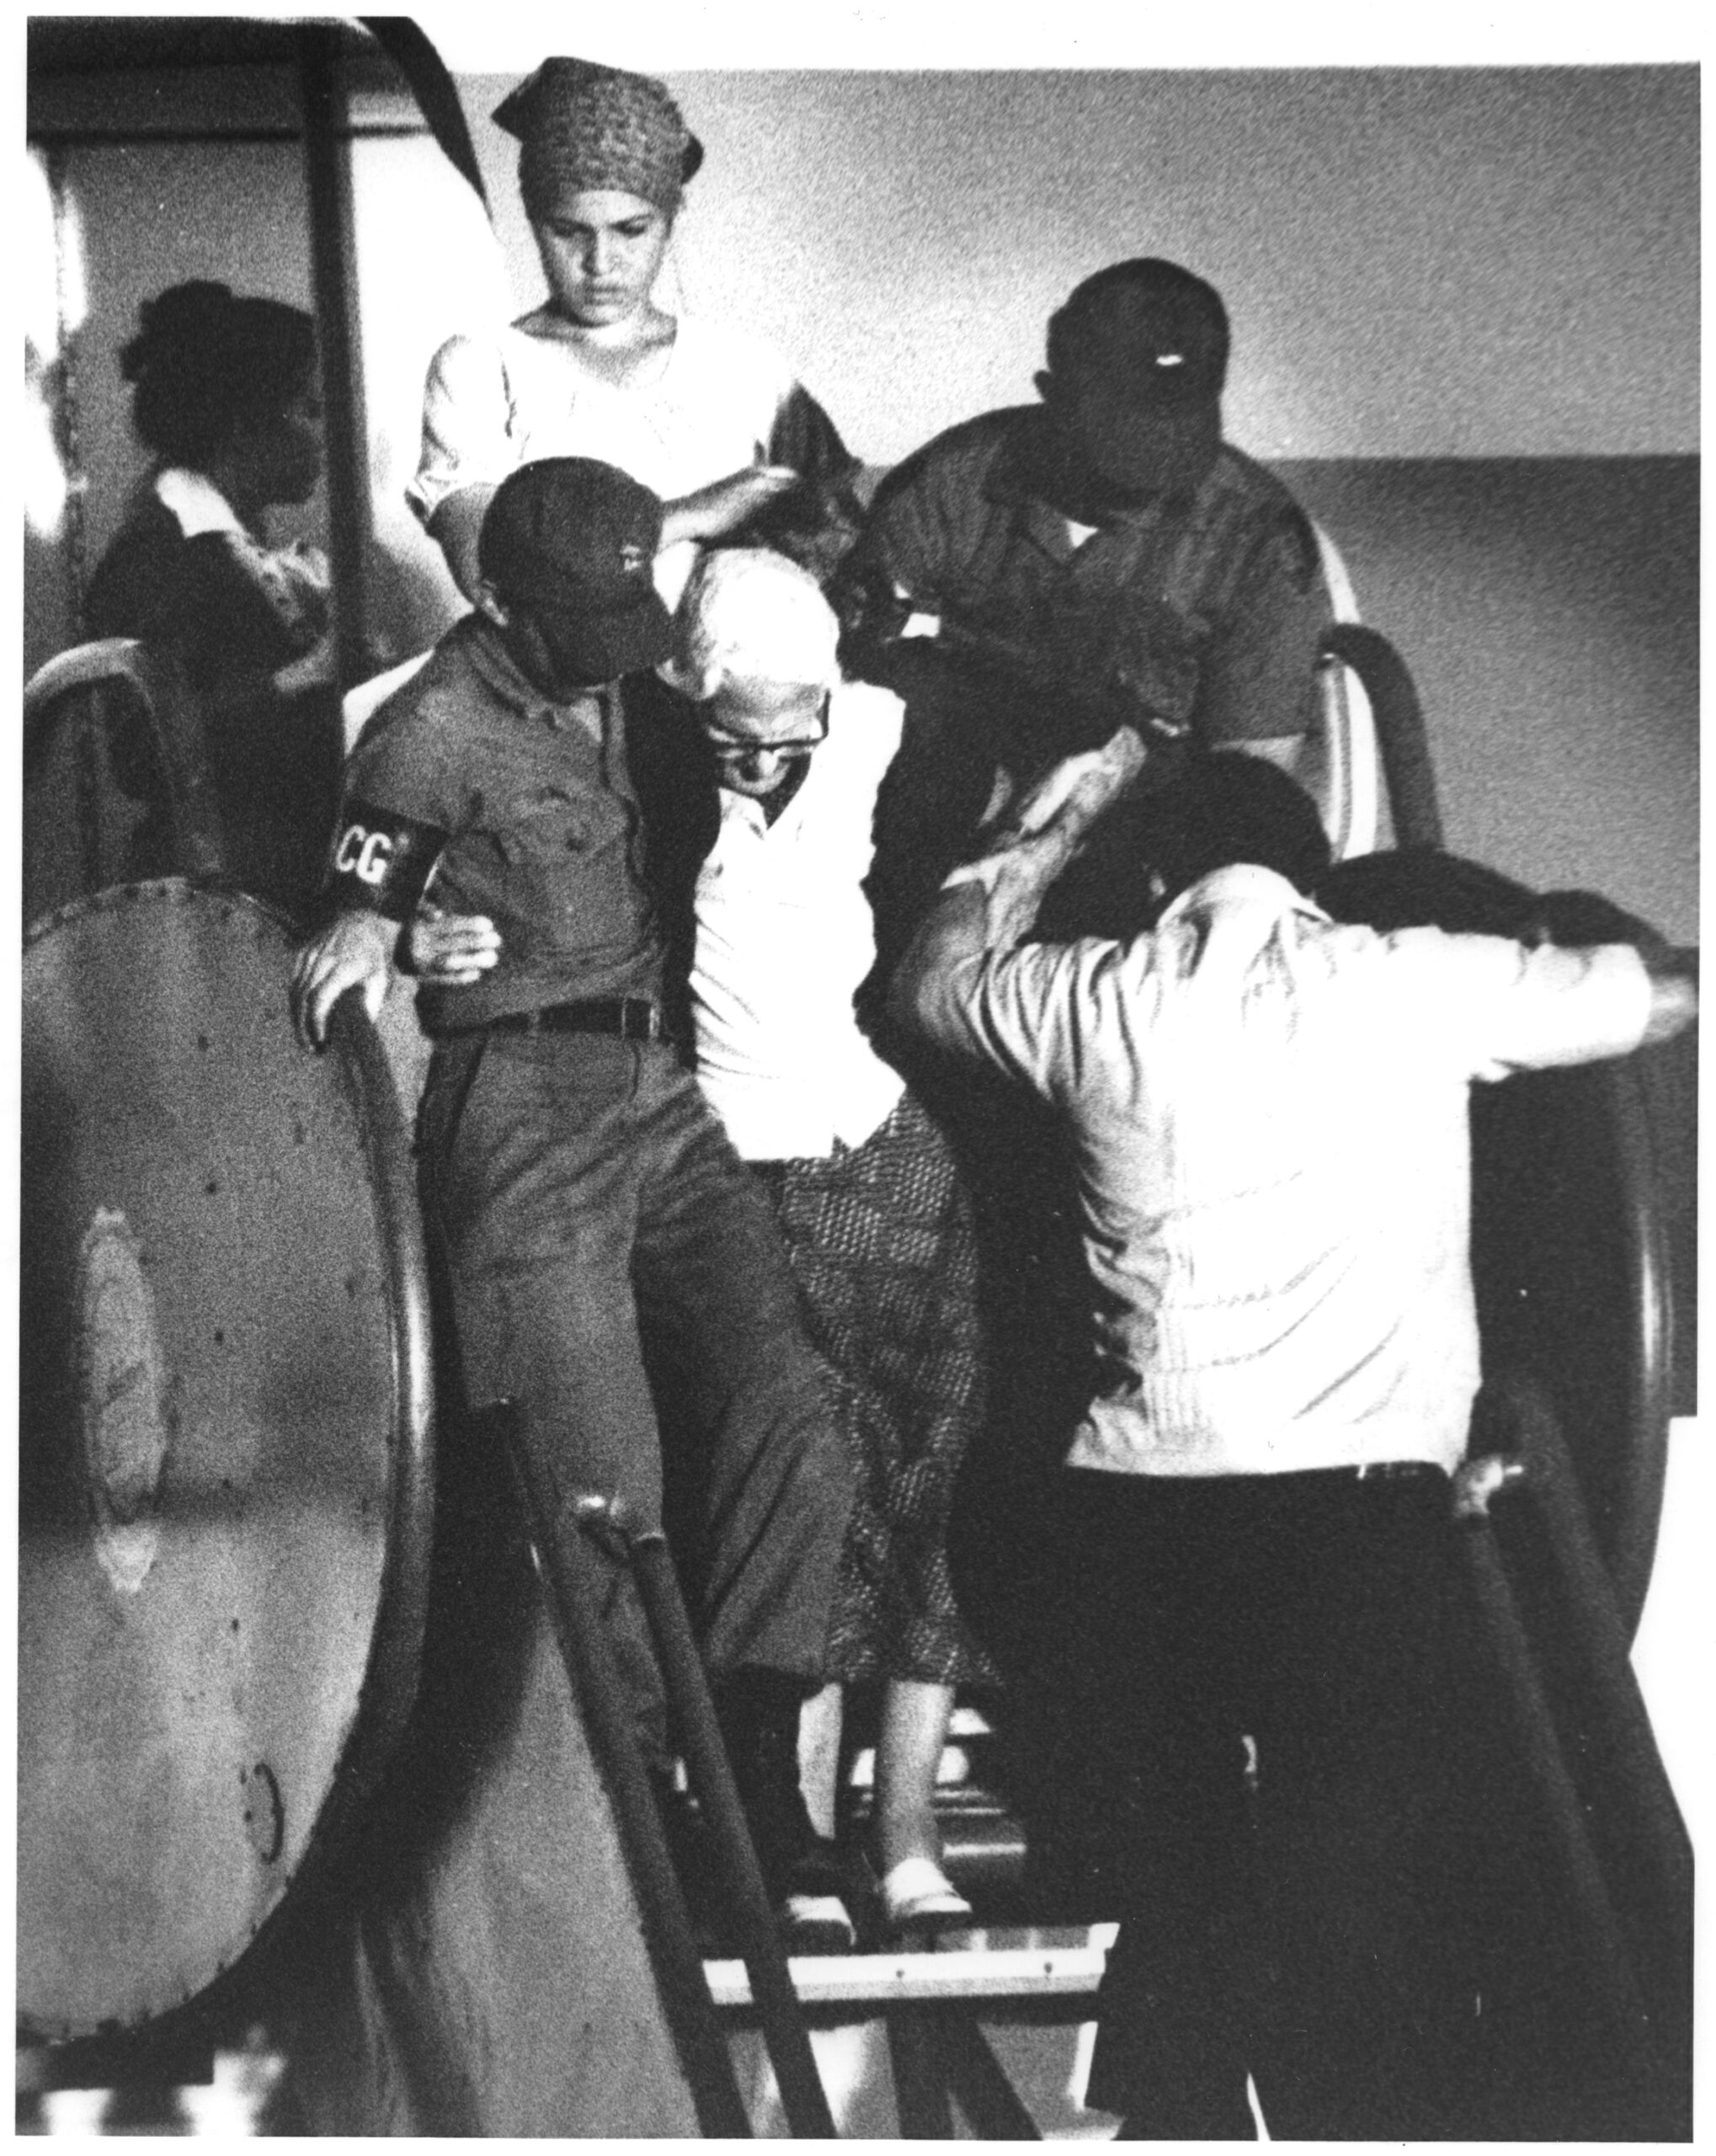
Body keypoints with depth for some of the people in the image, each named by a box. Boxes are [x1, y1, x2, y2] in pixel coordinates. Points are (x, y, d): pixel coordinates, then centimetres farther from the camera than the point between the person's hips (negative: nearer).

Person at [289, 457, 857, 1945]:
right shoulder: (432, 733, -5)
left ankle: (752, 1770, -3)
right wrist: (403, 939, -16)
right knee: (603, 1477, -9)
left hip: (667, 1091, 6)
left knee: (788, 1413, -9)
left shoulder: (632, 692, 14)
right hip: (524, 1100, -6)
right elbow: (354, 930, -1)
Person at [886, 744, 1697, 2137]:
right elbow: (1667, 993, 14)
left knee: (1173, 1916, 12)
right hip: (1360, 1503, -3)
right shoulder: (1413, 986, 6)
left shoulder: (1095, 997, 11)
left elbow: (934, 978, 33)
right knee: (1376, 1943, -4)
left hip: (1136, 1513, 3)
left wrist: (1049, 828, 44)